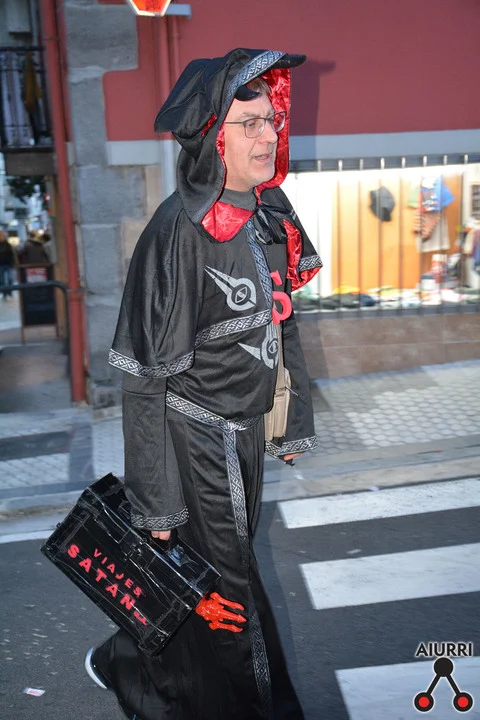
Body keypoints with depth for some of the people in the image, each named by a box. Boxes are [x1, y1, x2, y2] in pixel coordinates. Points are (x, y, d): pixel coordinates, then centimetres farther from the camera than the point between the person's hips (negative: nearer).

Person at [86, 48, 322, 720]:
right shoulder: (178, 234, -23)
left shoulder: (270, 213, 1)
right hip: (196, 441, -8)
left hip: (244, 434, 8)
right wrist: (156, 505, -16)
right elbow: (145, 378, -20)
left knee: (229, 559, 22)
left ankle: (127, 666, 46)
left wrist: (296, 421, 15)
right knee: (223, 589, 8)